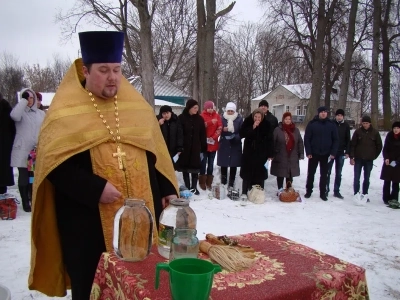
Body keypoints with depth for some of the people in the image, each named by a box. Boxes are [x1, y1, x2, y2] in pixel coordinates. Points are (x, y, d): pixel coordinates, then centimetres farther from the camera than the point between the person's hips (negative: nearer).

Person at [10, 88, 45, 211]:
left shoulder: (41, 113, 11)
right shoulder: (21, 112, 0)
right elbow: (14, 115, -25)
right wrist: (23, 100, -16)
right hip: (22, 151, -3)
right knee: (24, 177, 2)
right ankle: (25, 202, 10)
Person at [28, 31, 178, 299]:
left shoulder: (137, 105, 8)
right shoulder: (66, 111, -5)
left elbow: (156, 153, 12)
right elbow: (54, 164, -11)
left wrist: (167, 190, 5)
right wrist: (95, 189, -21)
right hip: (88, 221, -3)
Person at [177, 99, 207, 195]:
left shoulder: (199, 119, 4)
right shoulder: (181, 118, -4)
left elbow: (203, 135, 4)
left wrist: (203, 149, 0)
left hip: (196, 148, 2)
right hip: (184, 147, -1)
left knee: (195, 168, 3)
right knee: (185, 168, 6)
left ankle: (194, 187, 12)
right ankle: (187, 187, 16)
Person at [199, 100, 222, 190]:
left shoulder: (217, 116, 6)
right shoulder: (202, 116, -3)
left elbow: (220, 128, -1)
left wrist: (213, 138, -12)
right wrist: (210, 122, -29)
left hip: (213, 143, 3)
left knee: (211, 163, 9)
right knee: (203, 162, 0)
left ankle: (209, 183, 17)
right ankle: (202, 183, 10)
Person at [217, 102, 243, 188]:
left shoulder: (239, 119, -1)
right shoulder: (222, 118, 1)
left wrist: (235, 137, -20)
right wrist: (223, 130, -20)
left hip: (235, 146, 0)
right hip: (224, 145, 1)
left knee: (233, 165, 4)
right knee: (223, 164, 7)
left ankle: (231, 183, 16)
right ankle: (223, 182, 24)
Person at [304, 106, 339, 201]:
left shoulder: (331, 125, 1)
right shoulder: (312, 124, -4)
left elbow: (336, 140, 3)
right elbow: (307, 139, -5)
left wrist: (333, 153, -6)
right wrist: (308, 152, -11)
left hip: (326, 154, 1)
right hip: (313, 154, -1)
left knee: (324, 174, 9)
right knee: (311, 173, 9)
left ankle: (323, 193, 18)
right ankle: (308, 191, 22)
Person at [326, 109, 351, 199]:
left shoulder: (346, 126, 5)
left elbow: (348, 140, 8)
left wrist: (347, 152, 1)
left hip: (341, 153, 3)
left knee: (338, 173, 8)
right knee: (328, 172, 3)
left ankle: (336, 191, 17)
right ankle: (326, 190, 11)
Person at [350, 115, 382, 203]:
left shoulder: (375, 132, -1)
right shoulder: (358, 131, -2)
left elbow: (379, 146, 8)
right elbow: (352, 145, -1)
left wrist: (374, 156, 5)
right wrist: (351, 157, -6)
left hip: (369, 160, 1)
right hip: (358, 159, -1)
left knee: (367, 178, 8)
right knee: (356, 178, -4)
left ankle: (365, 195, 17)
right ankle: (356, 194, -1)